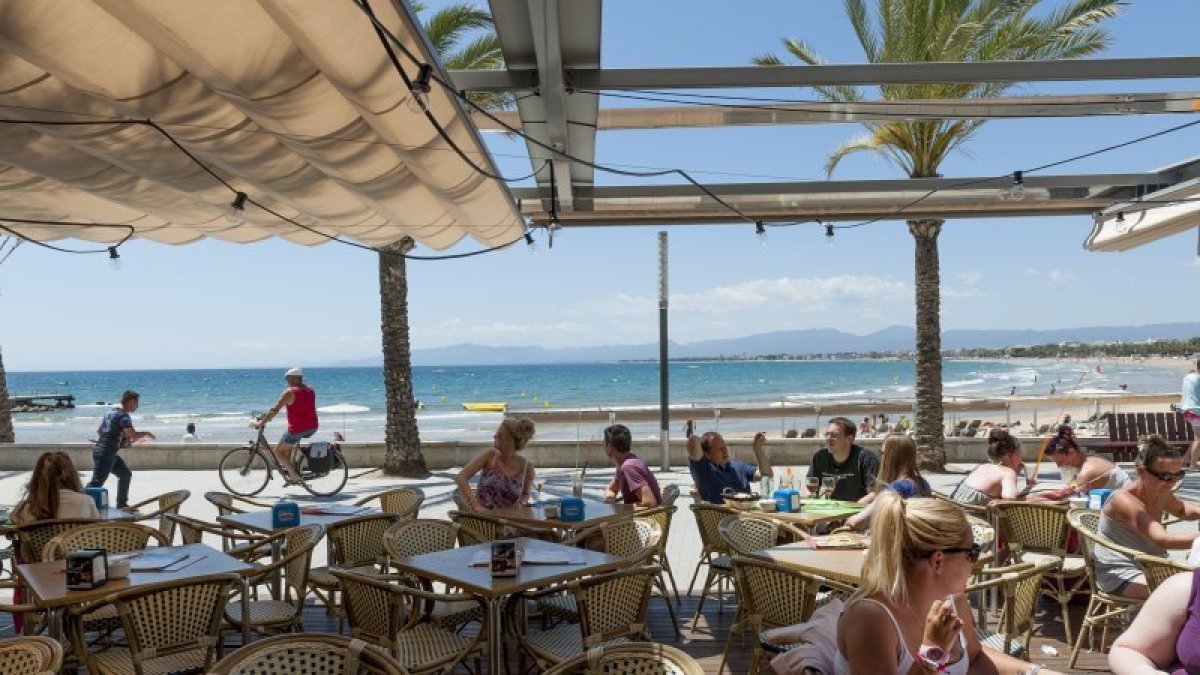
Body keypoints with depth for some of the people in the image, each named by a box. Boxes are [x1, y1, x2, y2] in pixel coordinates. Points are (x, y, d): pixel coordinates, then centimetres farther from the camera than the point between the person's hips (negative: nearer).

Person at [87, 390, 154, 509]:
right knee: (96, 482, -11)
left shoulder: (112, 412, 14)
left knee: (126, 474, 16)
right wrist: (146, 434, -4)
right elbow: (134, 436, -24)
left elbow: (99, 430, 21)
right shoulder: (123, 416, -15)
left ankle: (121, 504, 21)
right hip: (105, 453, -10)